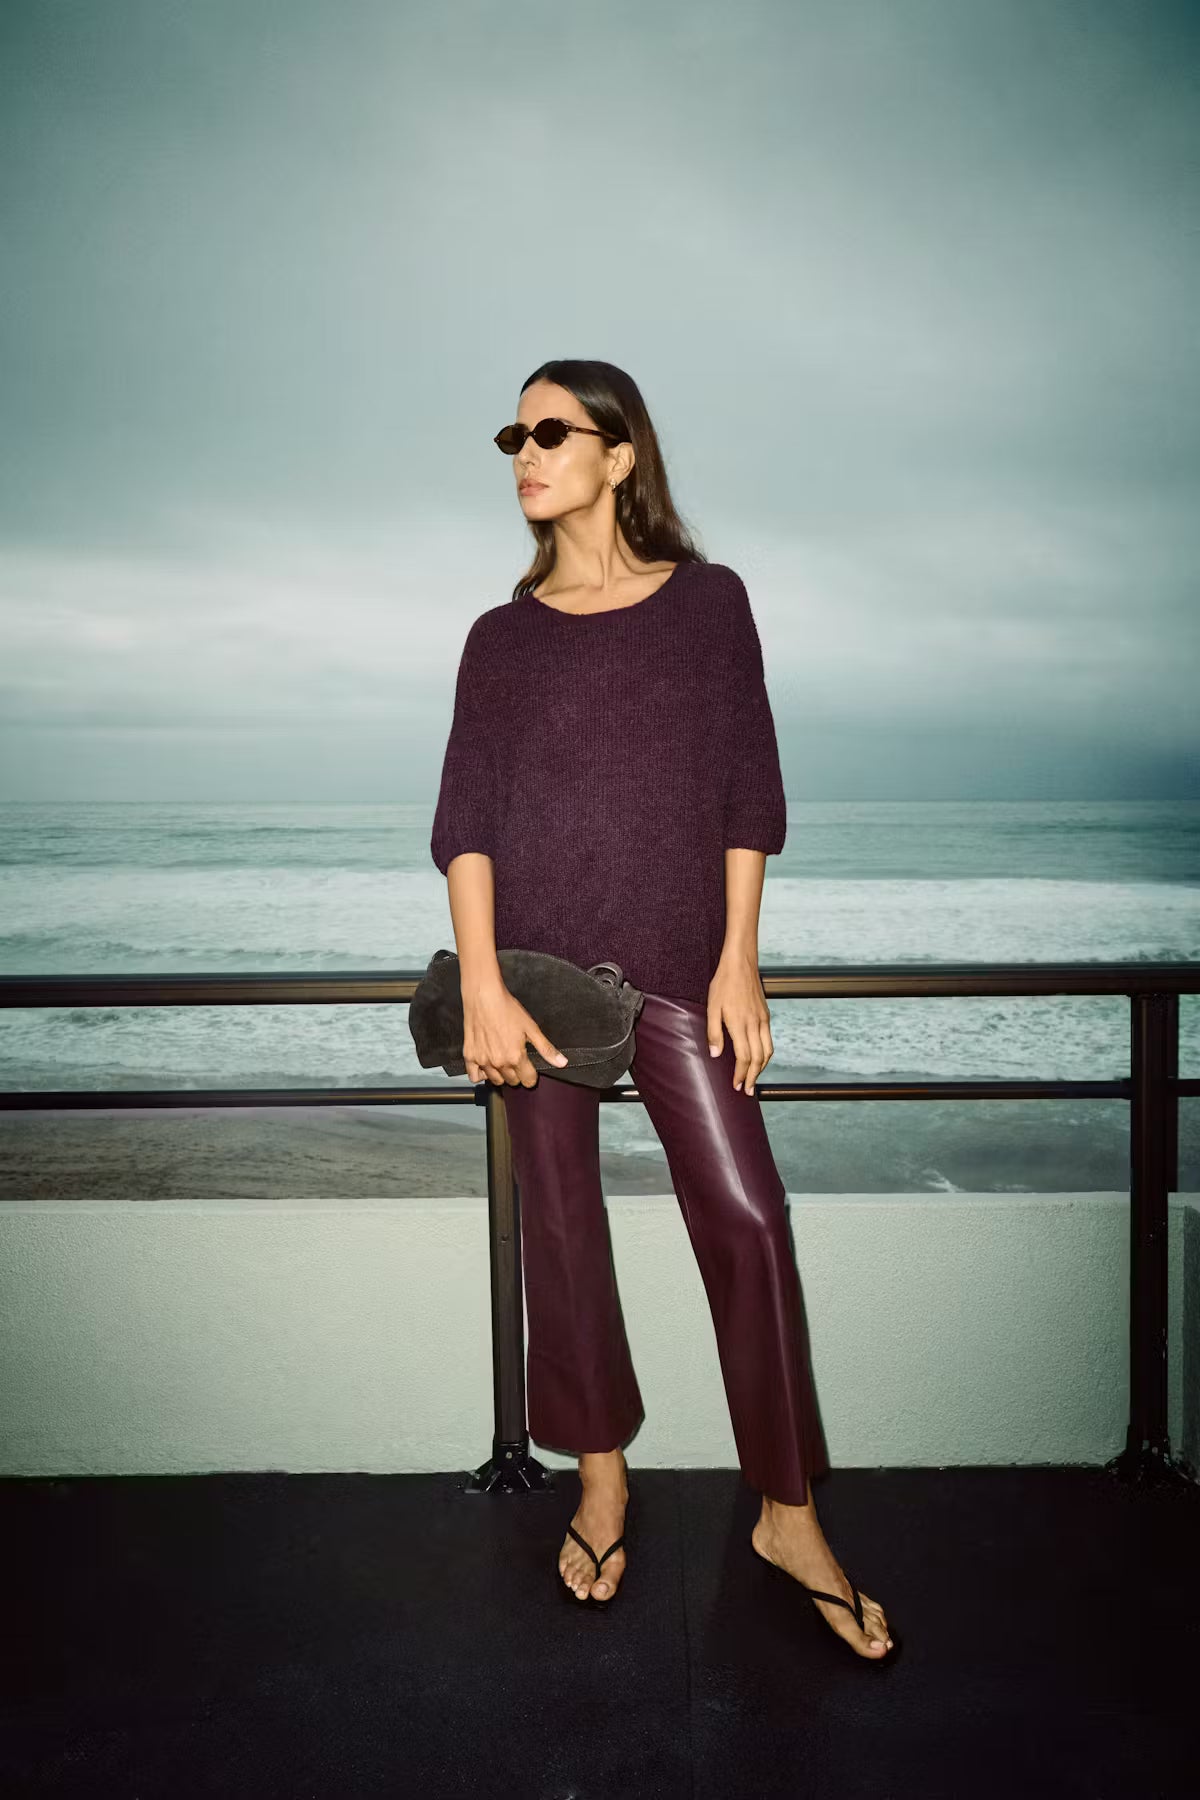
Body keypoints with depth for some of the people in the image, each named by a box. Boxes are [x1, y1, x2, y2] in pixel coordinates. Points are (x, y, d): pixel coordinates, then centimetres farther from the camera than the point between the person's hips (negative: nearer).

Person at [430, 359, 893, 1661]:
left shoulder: (709, 601, 6)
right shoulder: (503, 637, 7)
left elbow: (747, 787, 3)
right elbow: (465, 813, 0)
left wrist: (738, 958, -4)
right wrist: (481, 984, -10)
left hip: (680, 961, -1)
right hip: (539, 956, 1)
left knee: (745, 1217, -4)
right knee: (560, 1221, 7)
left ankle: (787, 1514, 11)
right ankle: (601, 1479, 25)